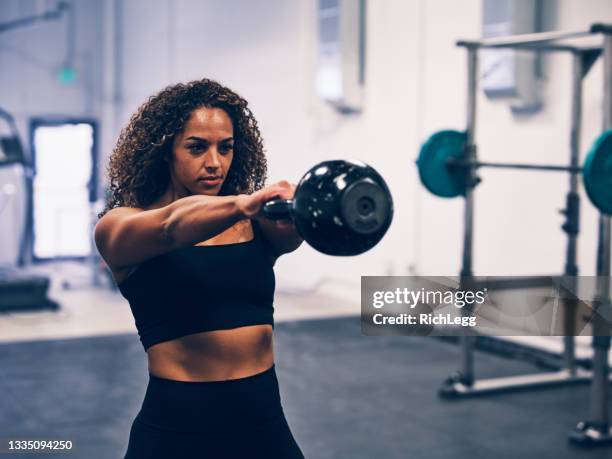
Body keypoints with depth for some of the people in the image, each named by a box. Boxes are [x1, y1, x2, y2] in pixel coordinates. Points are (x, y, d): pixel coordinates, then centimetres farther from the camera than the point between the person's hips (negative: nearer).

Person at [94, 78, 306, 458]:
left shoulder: (254, 223, 3)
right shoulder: (119, 228, -5)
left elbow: (288, 231, -19)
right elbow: (173, 226, -26)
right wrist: (240, 204, -45)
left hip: (265, 423, 3)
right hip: (175, 427, -3)